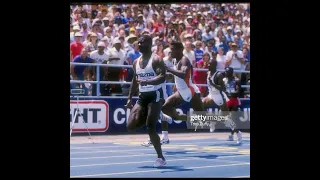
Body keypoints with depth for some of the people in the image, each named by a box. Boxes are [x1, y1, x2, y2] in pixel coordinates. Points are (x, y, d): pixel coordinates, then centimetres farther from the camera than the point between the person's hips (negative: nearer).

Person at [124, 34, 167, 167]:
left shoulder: (156, 60, -10)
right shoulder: (136, 62, 12)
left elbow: (162, 77, -23)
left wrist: (147, 82, -38)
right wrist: (130, 98, 15)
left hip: (155, 95, -7)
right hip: (142, 96, 7)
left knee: (150, 128, -14)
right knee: (130, 126, -4)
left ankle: (161, 158, -2)